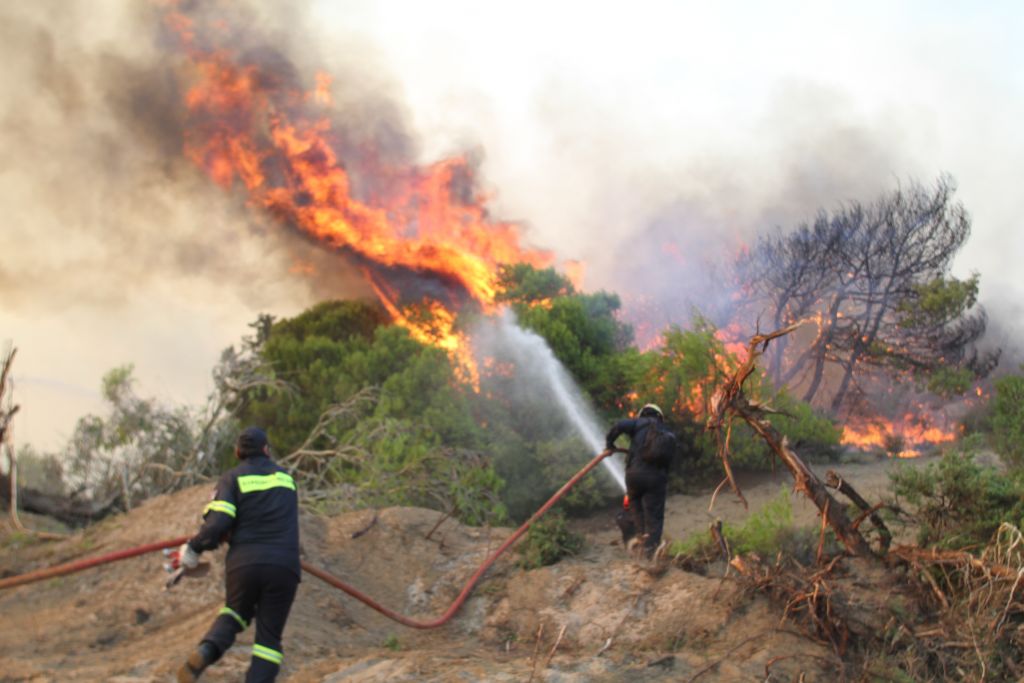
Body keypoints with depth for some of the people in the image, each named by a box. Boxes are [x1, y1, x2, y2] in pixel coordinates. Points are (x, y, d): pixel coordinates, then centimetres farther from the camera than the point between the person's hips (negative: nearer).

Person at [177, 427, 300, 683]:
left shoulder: (232, 478, 6)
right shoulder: (285, 477, 17)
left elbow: (218, 522, -9)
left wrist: (194, 548, 4)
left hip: (244, 564, 0)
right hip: (284, 566, 0)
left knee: (235, 612, 25)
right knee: (269, 637, 7)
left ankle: (205, 651, -4)